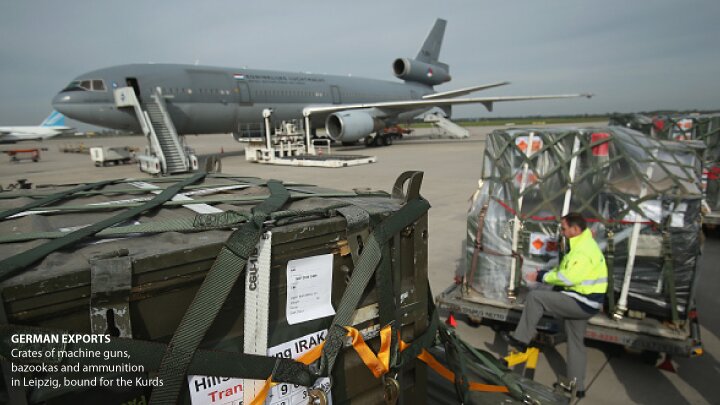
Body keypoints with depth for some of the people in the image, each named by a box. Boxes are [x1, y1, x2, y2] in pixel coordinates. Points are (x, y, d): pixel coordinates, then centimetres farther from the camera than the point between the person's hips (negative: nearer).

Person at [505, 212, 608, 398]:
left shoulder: (583, 250, -21)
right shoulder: (583, 245, 14)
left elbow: (567, 278, -27)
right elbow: (567, 271, 16)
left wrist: (541, 276, -16)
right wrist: (545, 275, 2)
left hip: (581, 303, -11)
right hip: (584, 302, 11)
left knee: (535, 296, -11)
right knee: (575, 342, 18)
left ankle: (521, 340, -2)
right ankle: (577, 386, 28)